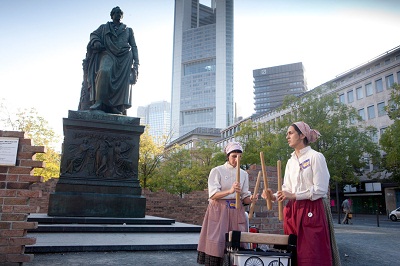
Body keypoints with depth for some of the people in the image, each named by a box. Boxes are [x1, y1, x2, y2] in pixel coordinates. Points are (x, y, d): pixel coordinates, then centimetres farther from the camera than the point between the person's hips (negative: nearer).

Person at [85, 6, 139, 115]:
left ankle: (121, 108, -21)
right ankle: (99, 101, -36)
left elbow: (134, 46, 18)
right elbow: (93, 34, 18)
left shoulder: (128, 30, 26)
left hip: (125, 56, 2)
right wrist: (96, 42, -7)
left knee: (124, 80, -15)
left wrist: (136, 62, 4)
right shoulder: (104, 27, 26)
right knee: (104, 71, -31)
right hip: (108, 54, -1)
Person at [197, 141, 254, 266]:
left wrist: (250, 199, -14)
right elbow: (213, 195, -12)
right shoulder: (217, 171, -2)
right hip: (219, 211, -4)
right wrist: (230, 191, -28)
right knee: (217, 241, -8)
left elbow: (244, 198, 10)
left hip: (237, 212, 4)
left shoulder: (244, 174, 11)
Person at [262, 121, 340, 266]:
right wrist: (274, 196, -6)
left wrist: (293, 195, -14)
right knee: (294, 253, 8)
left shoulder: (315, 157, -6)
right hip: (292, 211, 6)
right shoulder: (290, 161, 14)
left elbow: (320, 189, -13)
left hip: (312, 211, -6)